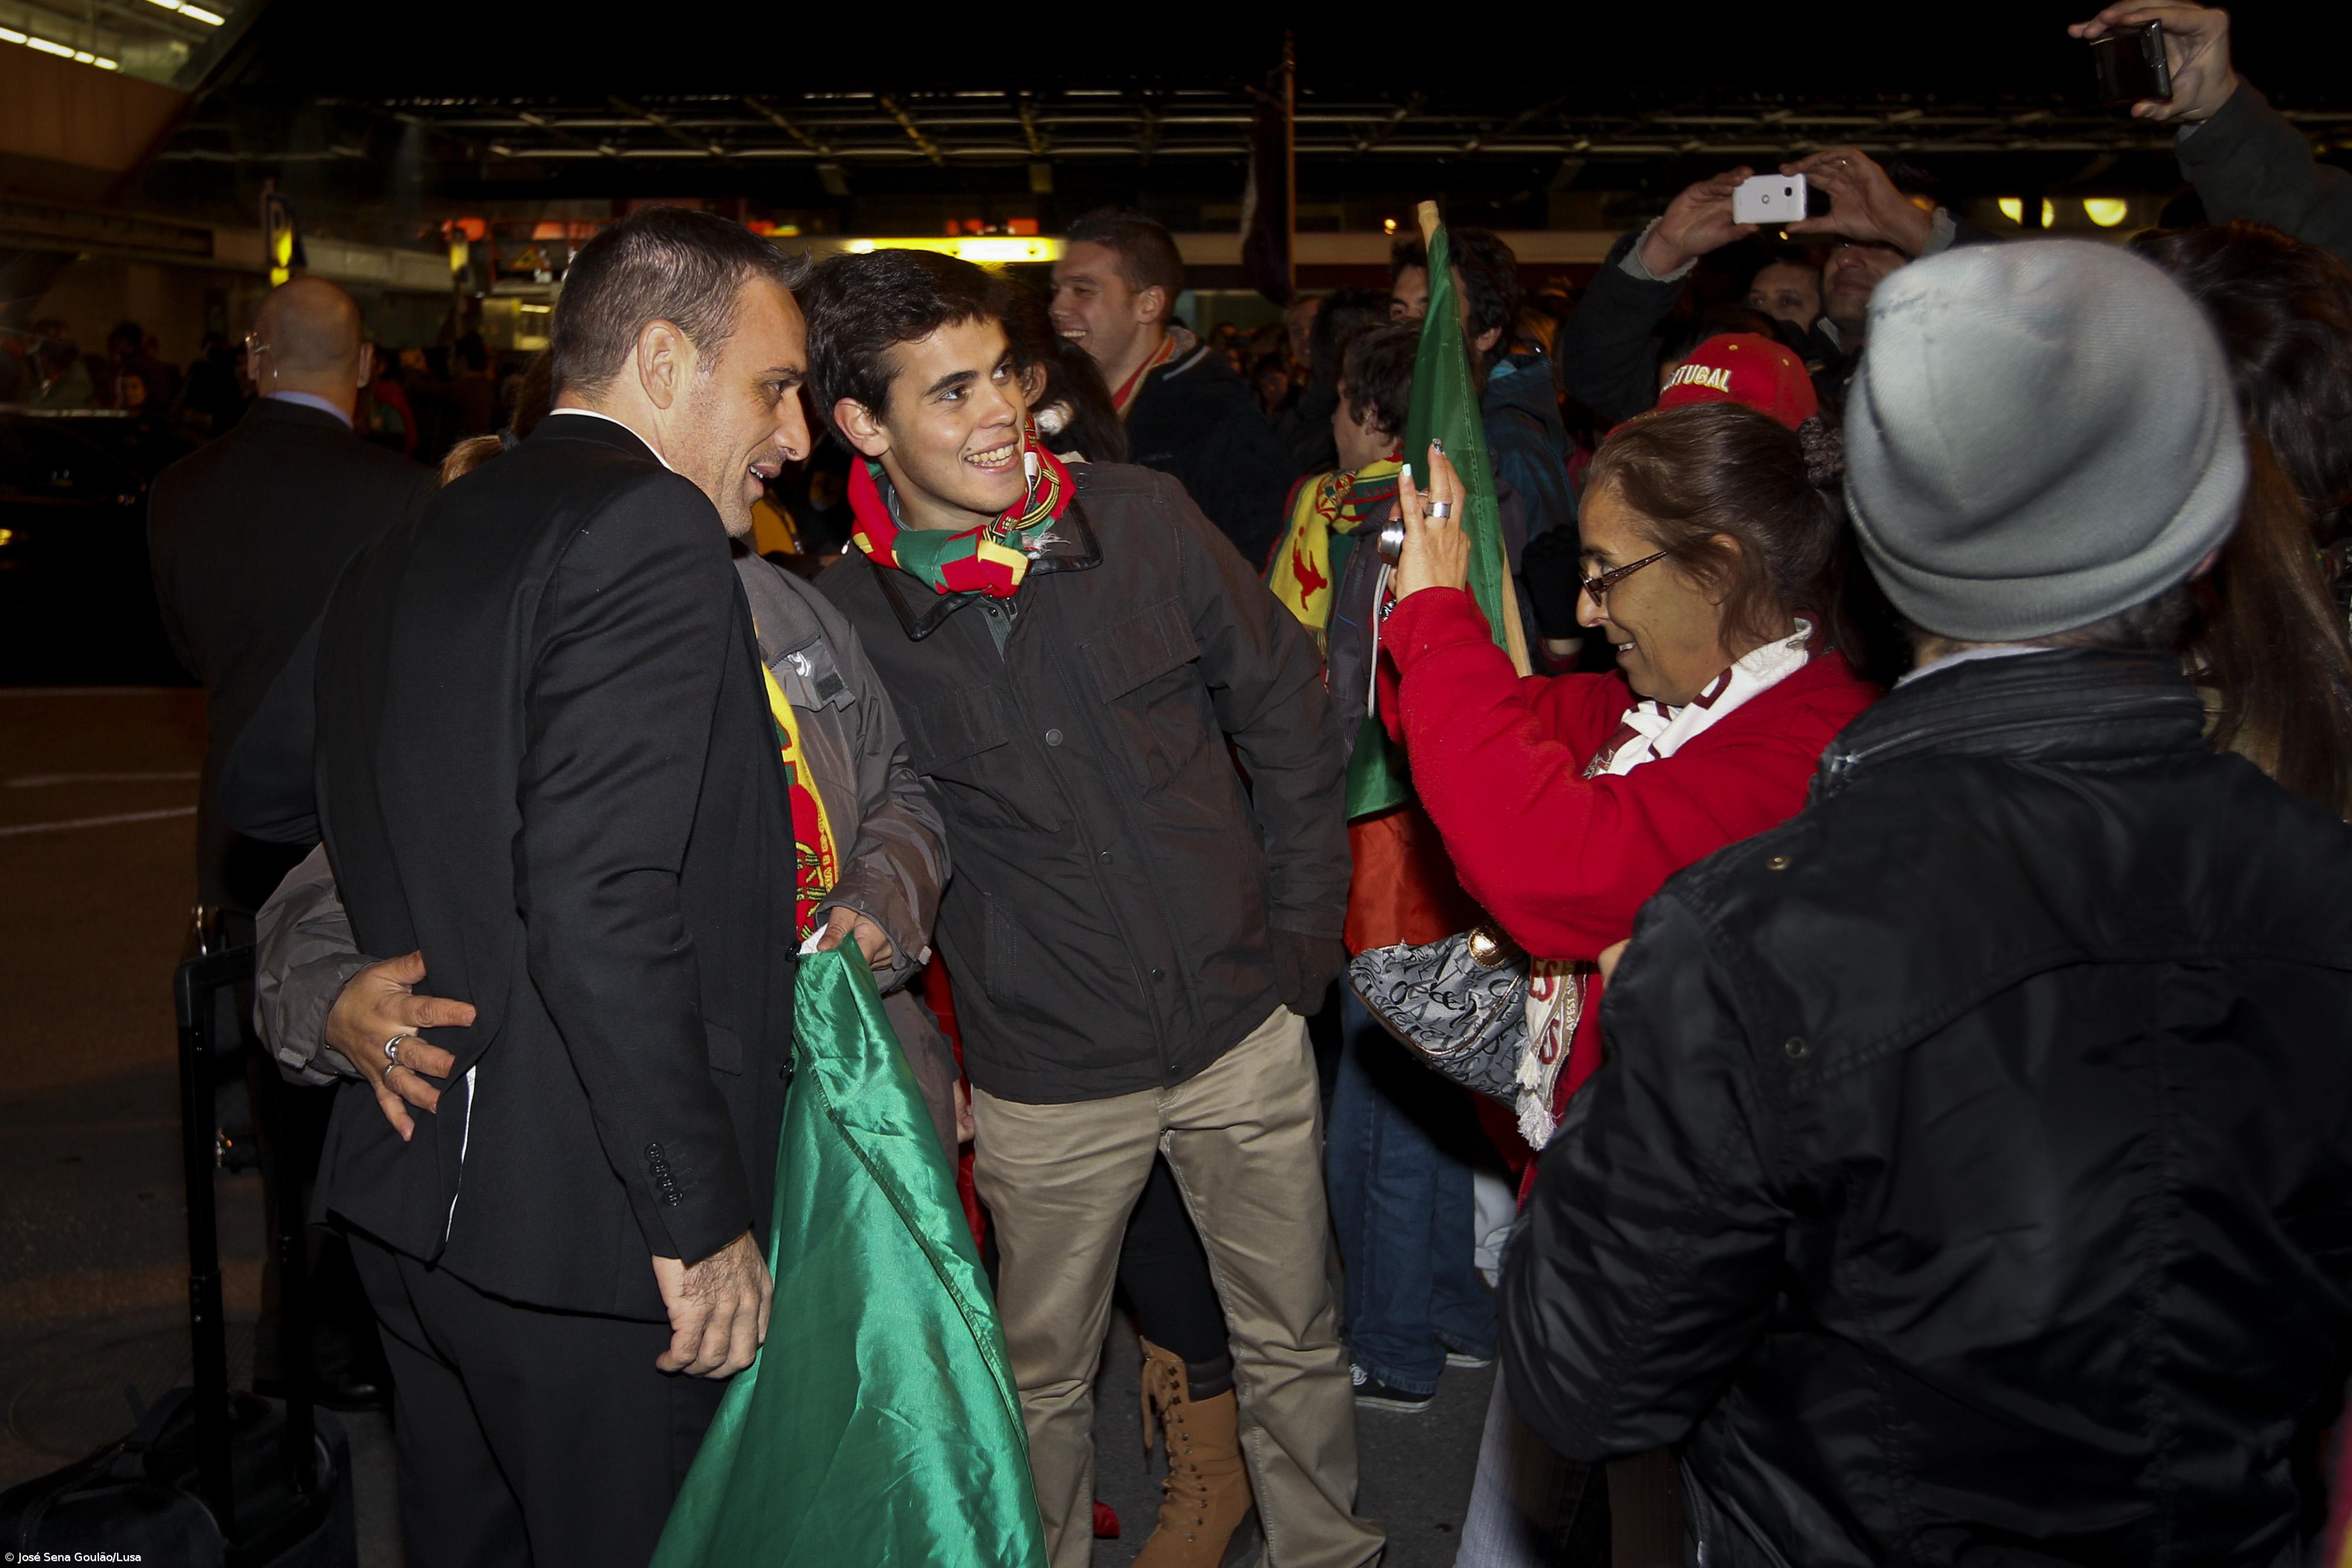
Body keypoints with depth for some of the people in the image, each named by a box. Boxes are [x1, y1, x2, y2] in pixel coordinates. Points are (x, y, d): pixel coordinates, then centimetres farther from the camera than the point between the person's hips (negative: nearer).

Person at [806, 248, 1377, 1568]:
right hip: (1048, 1081, -1)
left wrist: (1305, 939, 2)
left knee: (1295, 1344, 17)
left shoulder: (1143, 519, -7)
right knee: (1044, 1381, 16)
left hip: (1245, 1028, 2)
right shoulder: (843, 623, -10)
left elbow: (1290, 714, 3)